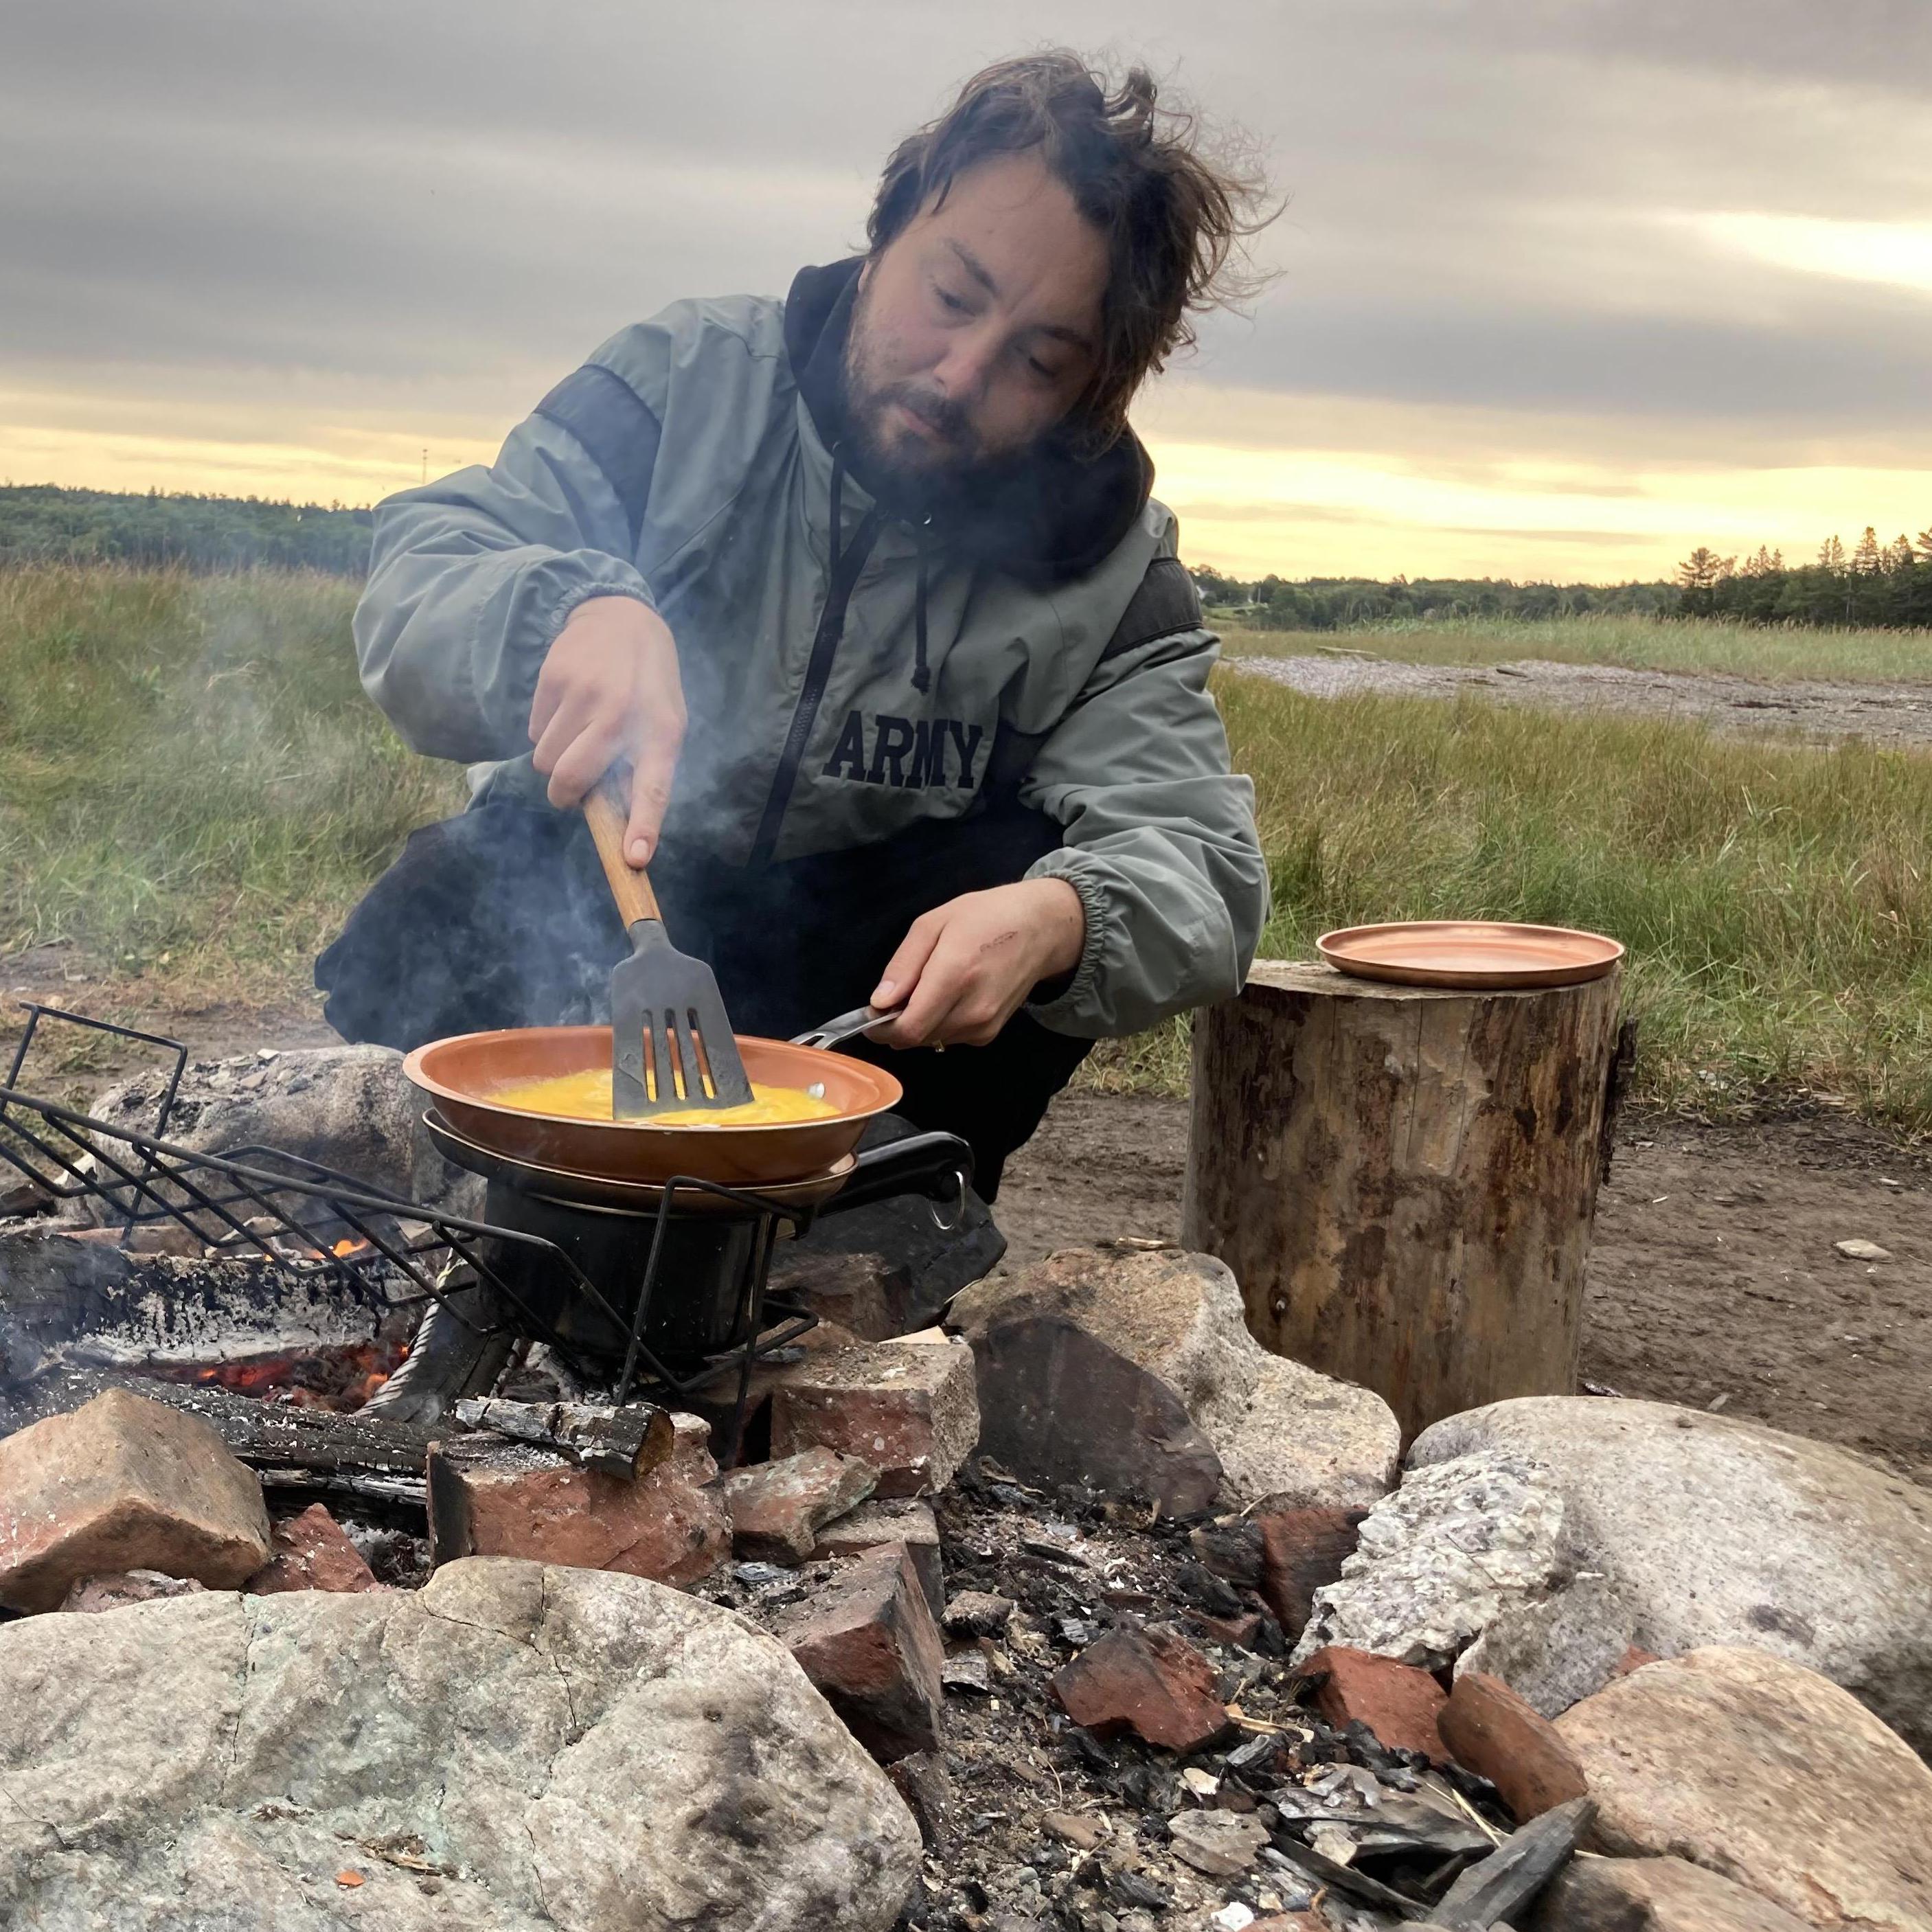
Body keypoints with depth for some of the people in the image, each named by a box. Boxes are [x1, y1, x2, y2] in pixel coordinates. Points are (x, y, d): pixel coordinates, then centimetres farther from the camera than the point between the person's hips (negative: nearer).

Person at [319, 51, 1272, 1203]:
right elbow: (414, 589, -19)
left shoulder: (1108, 570, -10)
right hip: (581, 919, 0)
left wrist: (1056, 918, -45)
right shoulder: (689, 380, -11)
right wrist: (576, 610, -43)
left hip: (854, 986, 1)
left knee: (1047, 877, -27)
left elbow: (1200, 868, -21)